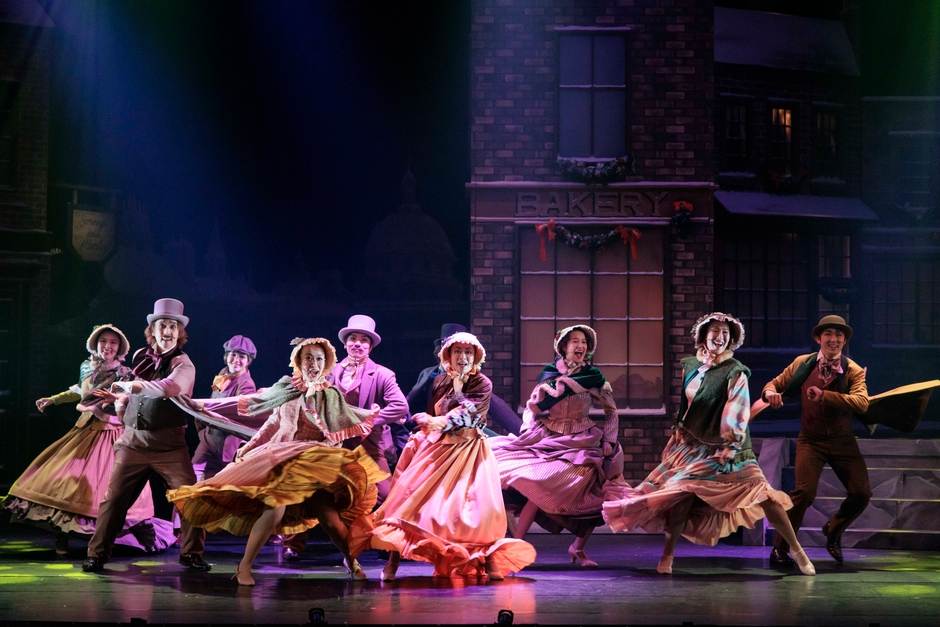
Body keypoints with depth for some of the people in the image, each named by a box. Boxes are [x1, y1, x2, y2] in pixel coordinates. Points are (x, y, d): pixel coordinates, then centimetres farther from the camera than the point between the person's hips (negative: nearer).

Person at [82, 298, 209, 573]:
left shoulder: (183, 365, -5)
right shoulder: (140, 357, 11)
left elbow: (168, 387, -26)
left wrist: (127, 387, -21)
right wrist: (121, 401, 4)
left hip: (168, 444, -3)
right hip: (133, 439, 3)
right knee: (114, 498, 0)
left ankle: (191, 553, 10)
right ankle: (97, 555, 7)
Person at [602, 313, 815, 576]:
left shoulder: (734, 372, -8)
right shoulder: (690, 366, 7)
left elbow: (738, 414, -14)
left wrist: (731, 446, -19)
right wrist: (678, 434, 21)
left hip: (725, 448, -4)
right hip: (692, 446, 4)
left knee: (763, 495, -11)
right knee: (683, 494, -12)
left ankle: (797, 551, -3)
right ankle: (667, 555, 2)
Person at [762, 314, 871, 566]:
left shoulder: (853, 371, -6)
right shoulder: (802, 364, -2)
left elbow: (862, 402, -24)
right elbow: (775, 384, 8)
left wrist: (824, 396, -35)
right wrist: (770, 392, -18)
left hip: (843, 439, 2)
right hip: (811, 439, -1)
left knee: (861, 493, -4)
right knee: (805, 492, -18)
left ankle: (833, 531, 27)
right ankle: (780, 549, -3)